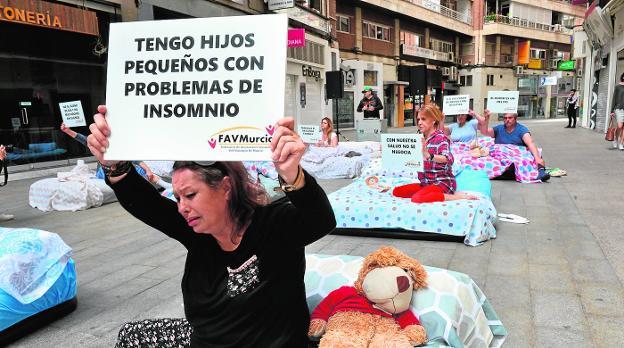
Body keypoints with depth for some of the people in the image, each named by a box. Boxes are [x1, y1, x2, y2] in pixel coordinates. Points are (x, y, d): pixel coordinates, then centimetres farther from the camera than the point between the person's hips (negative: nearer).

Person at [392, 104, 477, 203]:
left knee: (417, 198, -32)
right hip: (426, 183, 9)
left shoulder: (441, 138, -13)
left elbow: (448, 158, -34)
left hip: (442, 183, -9)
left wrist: (429, 156, -52)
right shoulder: (422, 139, 10)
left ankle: (455, 196, -15)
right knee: (396, 191, -1)